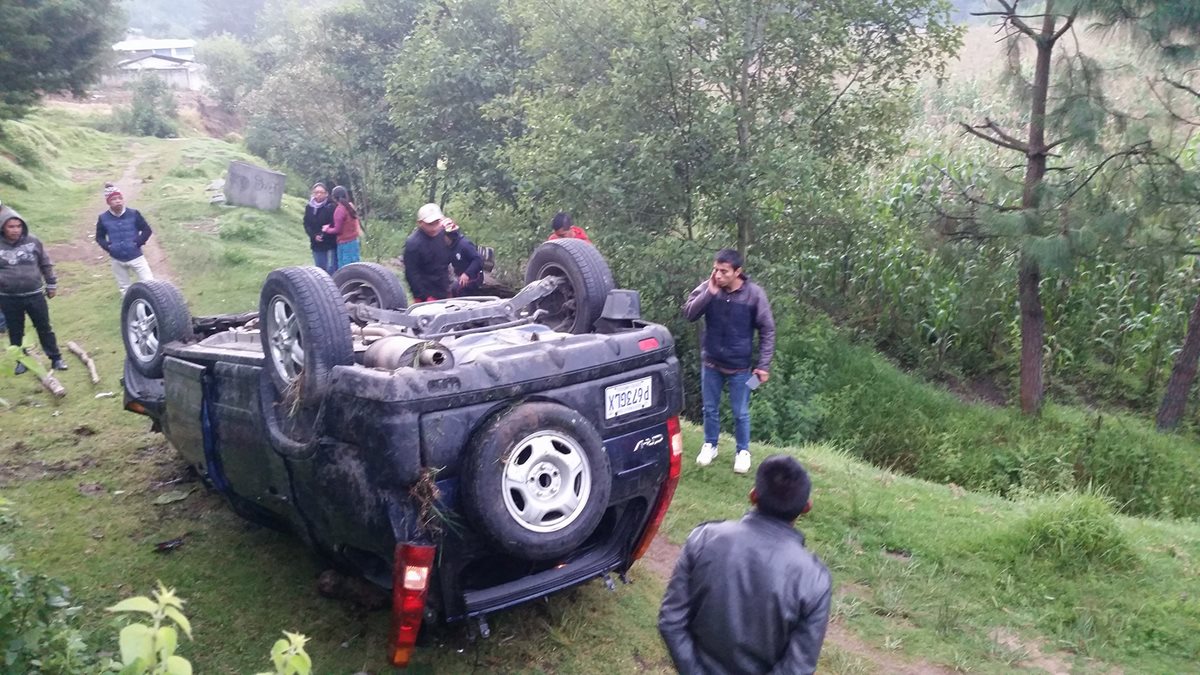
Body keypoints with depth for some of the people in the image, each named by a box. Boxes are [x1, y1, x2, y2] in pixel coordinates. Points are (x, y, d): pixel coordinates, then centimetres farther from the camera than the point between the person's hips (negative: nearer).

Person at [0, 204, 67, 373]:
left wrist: (51, 285, 10)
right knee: (15, 332, 13)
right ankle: (21, 360, 28)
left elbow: (46, 264, 7)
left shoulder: (33, 241, -4)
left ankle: (56, 358, 20)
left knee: (44, 328, 10)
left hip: (34, 294, 0)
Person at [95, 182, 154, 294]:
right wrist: (108, 247, -7)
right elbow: (99, 237, 10)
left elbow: (147, 230, -1)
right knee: (124, 289, 14)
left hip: (136, 257, -2)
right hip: (117, 260, 2)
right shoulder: (103, 218, -4)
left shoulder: (133, 214, -9)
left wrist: (138, 243, -11)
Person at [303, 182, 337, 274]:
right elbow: (306, 225, 7)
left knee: (331, 270, -8)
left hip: (330, 244, -5)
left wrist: (324, 235, -19)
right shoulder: (309, 208, 7)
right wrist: (314, 236, -9)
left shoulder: (331, 207, -10)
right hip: (316, 245, 6)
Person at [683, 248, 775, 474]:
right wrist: (710, 292, -26)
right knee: (710, 408, 17)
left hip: (739, 366, -2)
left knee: (740, 413, 10)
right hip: (711, 363, 2)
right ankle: (710, 445, 37)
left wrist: (764, 365, -10)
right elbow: (689, 313, -16)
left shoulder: (754, 294, -15)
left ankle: (743, 451, 31)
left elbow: (767, 331, -8)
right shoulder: (707, 287, -9)